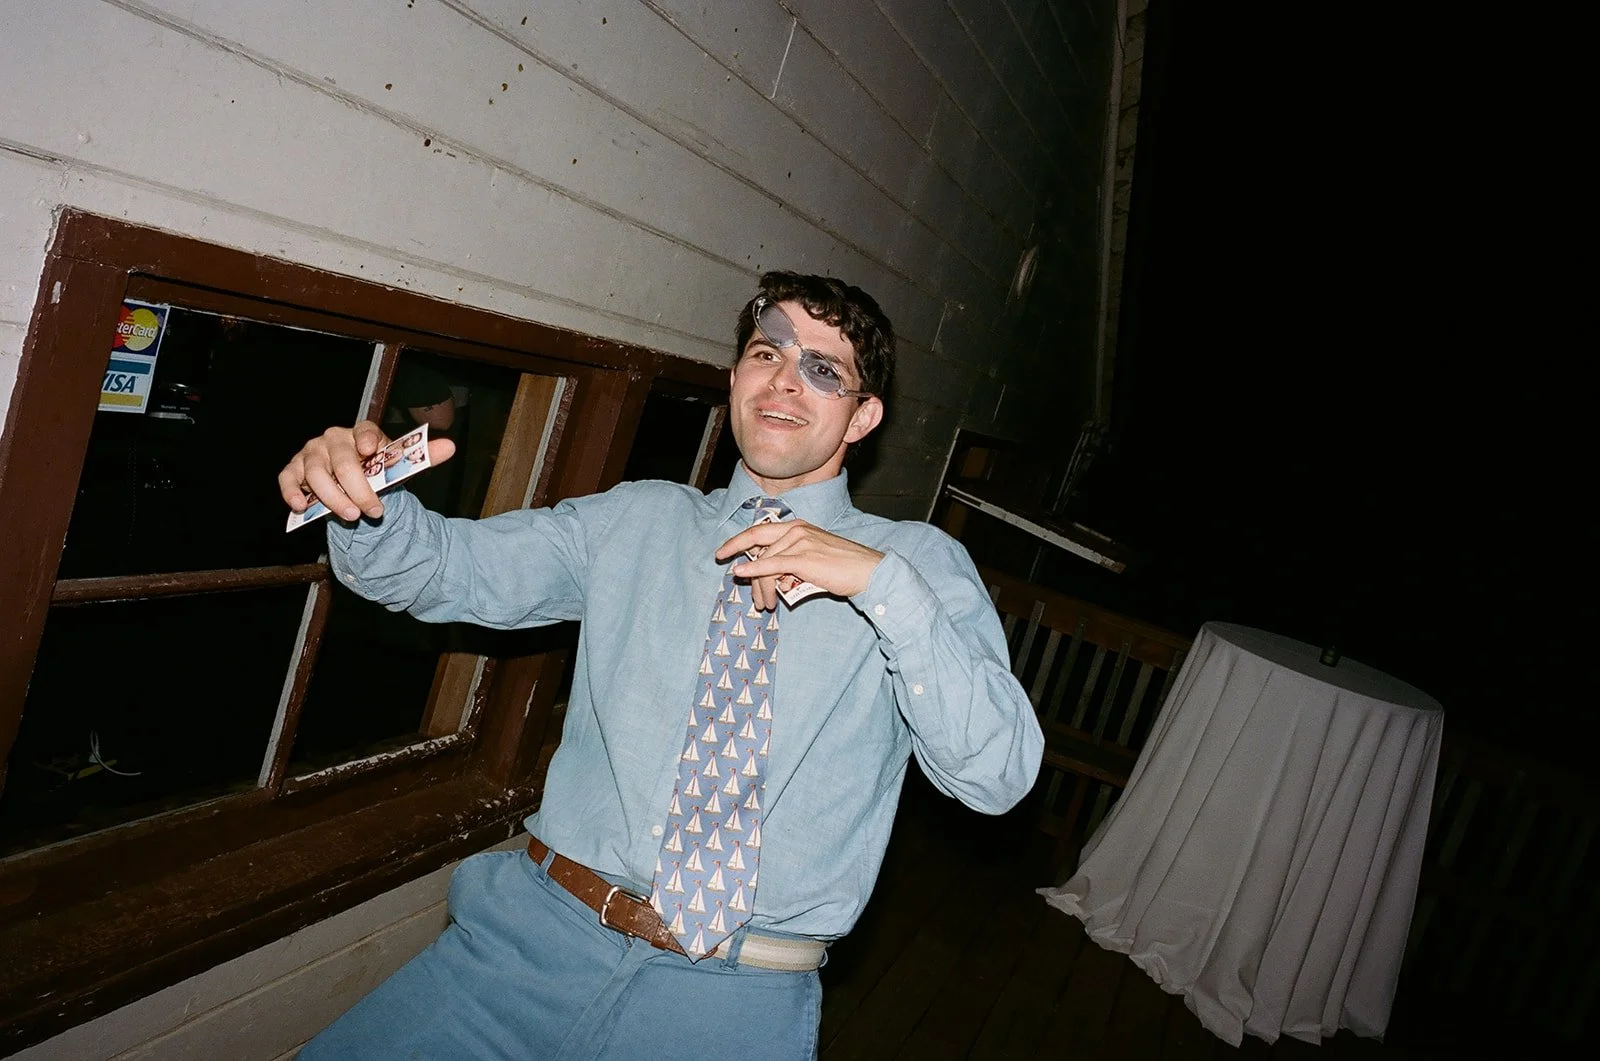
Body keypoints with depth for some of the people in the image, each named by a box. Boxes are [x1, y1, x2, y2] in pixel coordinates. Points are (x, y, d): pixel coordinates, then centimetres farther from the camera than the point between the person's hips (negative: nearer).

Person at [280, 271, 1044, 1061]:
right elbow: (452, 567, 5)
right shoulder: (637, 520, 10)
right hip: (540, 933, 1)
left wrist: (882, 581, -17)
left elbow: (1000, 775, -7)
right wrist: (363, 499, -17)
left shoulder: (921, 563, 3)